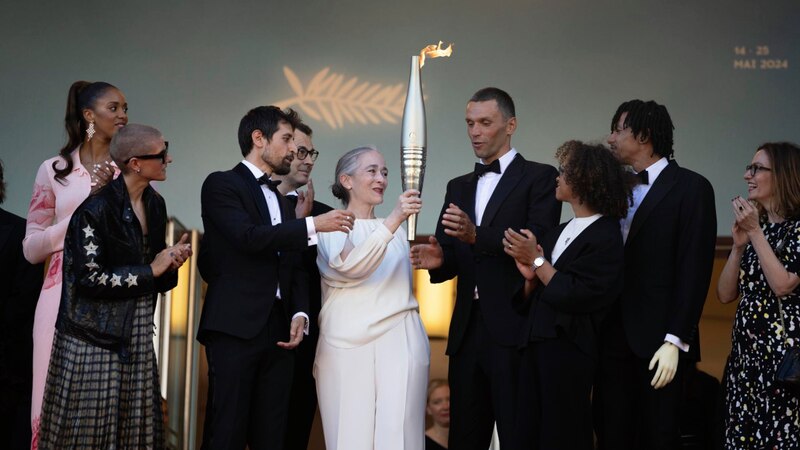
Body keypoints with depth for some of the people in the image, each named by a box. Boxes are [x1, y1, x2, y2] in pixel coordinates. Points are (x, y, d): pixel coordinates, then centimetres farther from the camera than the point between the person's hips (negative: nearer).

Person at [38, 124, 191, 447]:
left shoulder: (155, 205, 9)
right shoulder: (96, 208, -15)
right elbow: (90, 278, -18)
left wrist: (171, 263, -4)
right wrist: (150, 271, -14)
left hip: (137, 335, 7)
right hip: (96, 335, -7)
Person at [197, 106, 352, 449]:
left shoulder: (281, 199, 22)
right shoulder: (222, 184, 0)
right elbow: (248, 237, -16)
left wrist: (300, 313, 2)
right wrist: (312, 226, -15)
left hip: (277, 329, 7)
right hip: (235, 328, -7)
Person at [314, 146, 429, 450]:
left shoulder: (396, 228, 18)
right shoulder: (330, 226, 4)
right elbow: (351, 266, -17)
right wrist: (393, 221, -25)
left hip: (399, 341, 3)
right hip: (347, 344, -3)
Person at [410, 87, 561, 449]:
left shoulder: (539, 177, 1)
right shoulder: (458, 187, 19)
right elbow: (451, 257, 14)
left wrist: (477, 235, -26)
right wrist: (438, 260, -10)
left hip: (514, 330, -6)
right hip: (467, 330, 6)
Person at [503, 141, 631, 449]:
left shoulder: (605, 237, -8)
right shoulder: (556, 234, 15)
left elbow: (576, 297, -18)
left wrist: (537, 260, -9)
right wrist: (530, 277, -4)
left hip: (569, 351, -7)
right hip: (535, 347, 7)